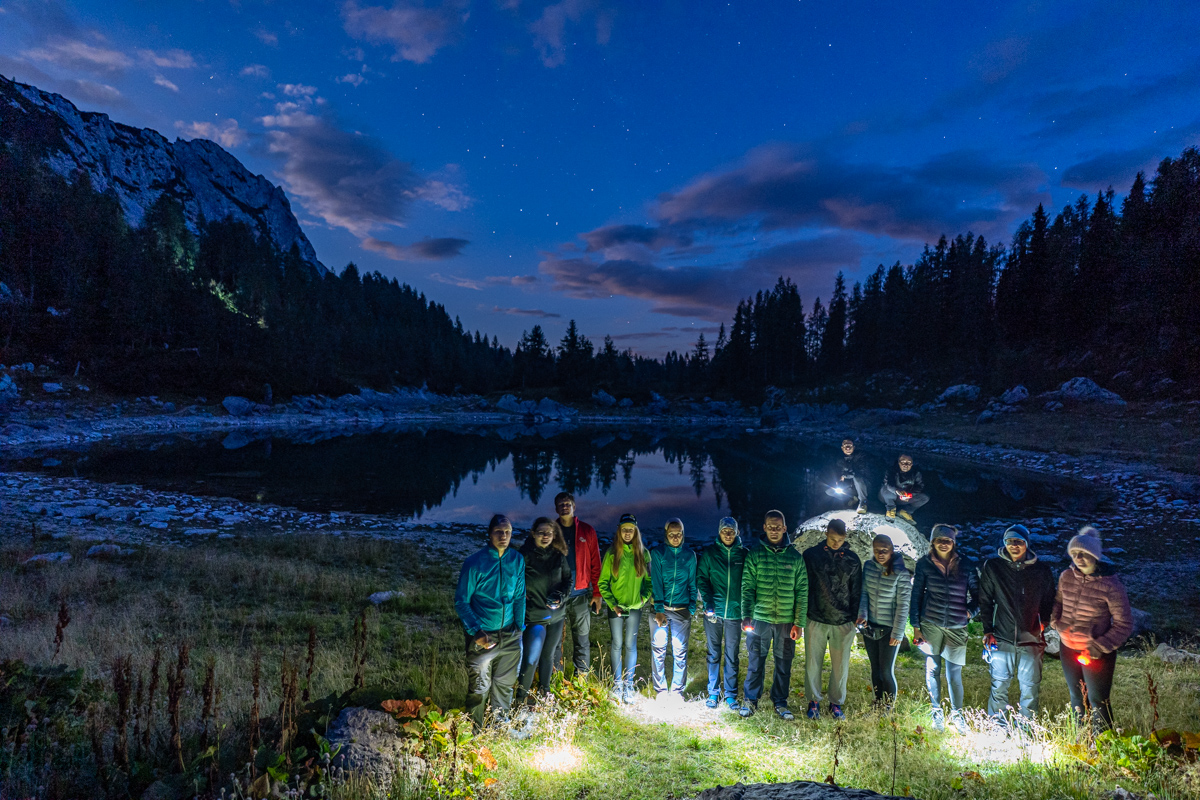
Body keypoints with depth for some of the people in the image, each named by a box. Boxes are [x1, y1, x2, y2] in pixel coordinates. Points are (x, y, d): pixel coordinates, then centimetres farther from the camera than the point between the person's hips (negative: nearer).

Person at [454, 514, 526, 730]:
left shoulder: (517, 560, -1)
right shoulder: (474, 563, -14)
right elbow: (461, 601, -8)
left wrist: (520, 626, 5)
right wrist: (476, 632, -15)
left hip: (509, 635, 4)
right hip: (482, 636, -4)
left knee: (504, 686, 17)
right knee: (479, 689, 5)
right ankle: (474, 733, 28)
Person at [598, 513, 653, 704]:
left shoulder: (643, 553, 0)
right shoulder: (612, 553, -3)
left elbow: (649, 579, 6)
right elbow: (603, 582, -1)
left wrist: (644, 598, -8)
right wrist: (612, 603, -9)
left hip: (634, 607, 0)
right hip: (615, 607, 0)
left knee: (630, 645, 5)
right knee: (617, 645, 7)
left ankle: (628, 685, 14)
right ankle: (617, 684, 18)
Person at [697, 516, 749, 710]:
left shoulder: (744, 554, 1)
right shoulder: (709, 552, 0)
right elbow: (701, 578, 0)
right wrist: (708, 603, -12)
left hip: (735, 612, 0)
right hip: (713, 611, 0)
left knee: (732, 655, 8)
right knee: (714, 654, 9)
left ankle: (731, 694, 21)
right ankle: (713, 693, 21)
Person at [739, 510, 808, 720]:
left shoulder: (795, 557, 3)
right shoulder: (754, 554, 0)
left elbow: (802, 591, 4)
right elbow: (747, 587, -2)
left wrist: (799, 622, -2)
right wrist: (746, 615, -12)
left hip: (786, 621, 1)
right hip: (759, 618, -1)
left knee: (784, 664, 11)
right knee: (755, 662, 7)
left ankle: (780, 703, 28)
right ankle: (751, 700, 24)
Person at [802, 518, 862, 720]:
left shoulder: (852, 560, 3)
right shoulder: (811, 555, -2)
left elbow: (856, 592, 11)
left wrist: (855, 618, 7)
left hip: (843, 622, 1)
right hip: (815, 620, -1)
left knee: (841, 666, 8)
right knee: (813, 664, 6)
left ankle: (836, 703, 26)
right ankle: (814, 701, 23)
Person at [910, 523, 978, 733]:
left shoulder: (965, 566, 0)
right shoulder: (924, 564, -2)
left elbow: (977, 593, 12)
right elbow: (916, 595, 2)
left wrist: (970, 611, -3)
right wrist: (916, 626, 0)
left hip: (956, 627, 0)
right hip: (930, 625, 0)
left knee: (954, 673, 5)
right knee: (932, 670, 7)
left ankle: (957, 714, 23)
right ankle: (937, 711, 24)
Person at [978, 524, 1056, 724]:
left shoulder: (1042, 570, 3)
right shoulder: (992, 567, 1)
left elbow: (1049, 601, 15)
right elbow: (985, 601, 5)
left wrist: (1043, 622, 3)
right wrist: (988, 630, 1)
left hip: (1030, 640, 1)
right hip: (1001, 638, -1)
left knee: (1030, 688, 7)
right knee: (999, 686, 5)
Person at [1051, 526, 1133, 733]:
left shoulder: (1110, 585, -18)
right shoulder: (1066, 577, -5)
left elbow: (1124, 624, -12)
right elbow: (1058, 602, 14)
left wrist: (1100, 647, -17)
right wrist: (1055, 622, -2)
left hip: (1097, 654, -5)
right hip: (1068, 650, 5)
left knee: (1098, 702, 9)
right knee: (1077, 699, 21)